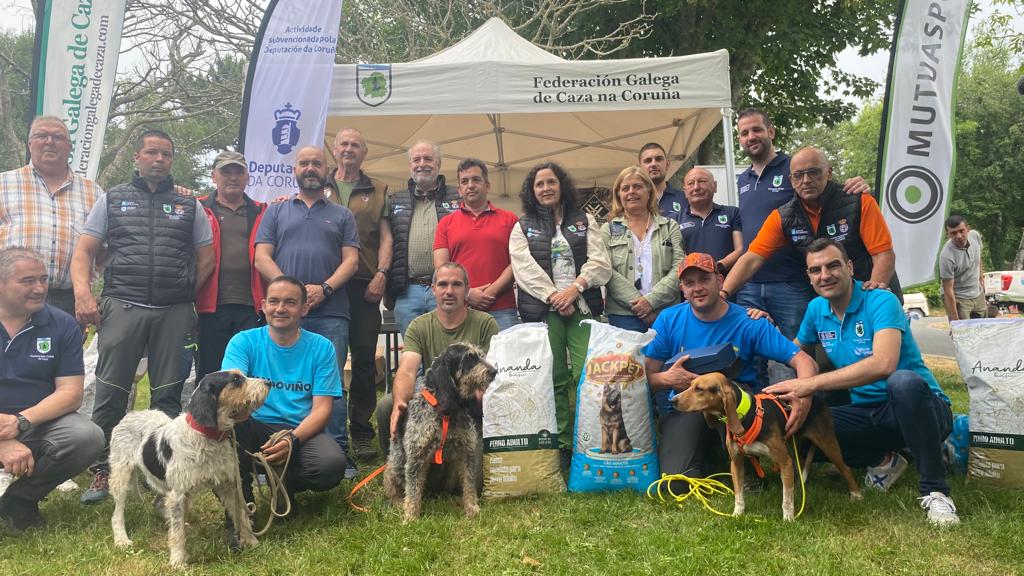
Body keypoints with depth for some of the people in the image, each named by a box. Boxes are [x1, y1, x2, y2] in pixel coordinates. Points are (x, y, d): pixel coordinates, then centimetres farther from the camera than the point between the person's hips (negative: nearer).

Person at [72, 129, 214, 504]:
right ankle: (102, 472, 11)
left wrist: (184, 294, 8)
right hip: (122, 307, 0)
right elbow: (84, 251, 7)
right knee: (110, 394, 0)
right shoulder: (112, 199, 13)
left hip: (174, 313, 1)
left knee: (168, 396, 4)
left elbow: (206, 258, 15)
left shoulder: (189, 206, 14)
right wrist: (83, 294, -7)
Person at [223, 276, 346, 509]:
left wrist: (292, 439, -23)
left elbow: (321, 409, -3)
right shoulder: (244, 341, 2)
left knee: (332, 465, -31)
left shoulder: (321, 348, 2)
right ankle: (241, 496, -12)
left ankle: (283, 485, 5)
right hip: (254, 428, -1)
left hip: (300, 431, 1)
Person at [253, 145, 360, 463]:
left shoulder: (342, 215, 16)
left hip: (331, 314, 0)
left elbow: (351, 260, 6)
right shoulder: (276, 212, 16)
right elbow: (262, 258, 6)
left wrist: (324, 288, -12)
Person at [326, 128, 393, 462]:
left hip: (364, 284, 0)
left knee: (364, 358, 0)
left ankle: (362, 432, 9)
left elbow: (385, 236, 8)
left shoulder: (378, 191, 14)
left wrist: (381, 273, -6)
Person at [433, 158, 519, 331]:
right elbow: (441, 267, 5)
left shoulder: (509, 219, 11)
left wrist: (490, 292, -8)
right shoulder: (446, 223, 14)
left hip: (501, 310, -1)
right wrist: (466, 294, -8)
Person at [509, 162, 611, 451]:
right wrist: (554, 296, -10)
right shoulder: (523, 227, 14)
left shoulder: (584, 221, 16)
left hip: (582, 307, 0)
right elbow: (525, 268, 1)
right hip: (543, 310, 0)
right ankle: (562, 445, 5)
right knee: (553, 381, -2)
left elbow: (600, 262, 5)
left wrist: (574, 288, -10)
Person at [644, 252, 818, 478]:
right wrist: (666, 379, -26)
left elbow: (804, 361, -12)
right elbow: (646, 376, -3)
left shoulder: (748, 323, -6)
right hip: (684, 411, 0)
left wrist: (804, 395, -34)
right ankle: (707, 455, 11)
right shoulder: (669, 320, -2)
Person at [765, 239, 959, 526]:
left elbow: (883, 364, -34)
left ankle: (935, 491, -25)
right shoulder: (816, 309, 4)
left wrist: (811, 384, -35)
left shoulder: (881, 302, -17)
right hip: (867, 413, 6)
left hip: (919, 410, -6)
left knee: (903, 381, -39)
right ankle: (882, 460, 5)